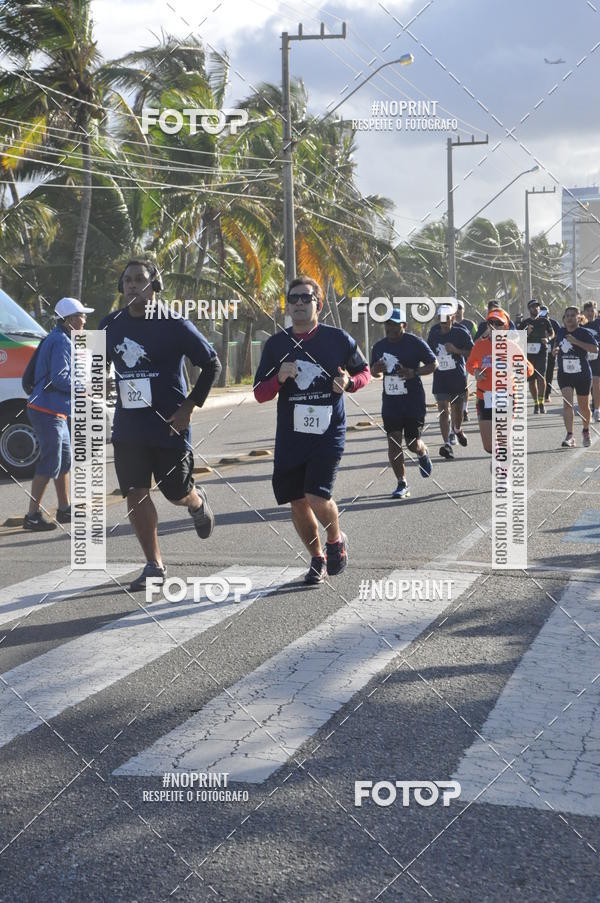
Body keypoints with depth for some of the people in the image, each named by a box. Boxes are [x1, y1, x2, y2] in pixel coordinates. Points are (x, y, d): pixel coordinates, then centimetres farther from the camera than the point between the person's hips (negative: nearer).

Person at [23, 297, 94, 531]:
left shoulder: (62, 340, 18)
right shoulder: (60, 341, -15)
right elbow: (59, 378, -22)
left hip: (55, 411, 11)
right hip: (47, 411, -11)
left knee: (64, 460, 17)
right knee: (49, 463, -8)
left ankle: (64, 509, 27)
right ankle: (33, 516, -5)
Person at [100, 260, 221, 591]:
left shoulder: (173, 324, -9)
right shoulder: (111, 325, 4)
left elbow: (212, 364, -4)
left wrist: (189, 407, -10)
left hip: (169, 425, -4)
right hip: (127, 427, 4)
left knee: (177, 493, 6)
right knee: (135, 495, -1)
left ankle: (198, 503, 44)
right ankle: (153, 565, 12)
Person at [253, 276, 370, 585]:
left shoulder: (337, 338, -1)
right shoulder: (276, 344, 5)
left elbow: (364, 371, 13)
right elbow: (260, 394, 6)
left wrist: (349, 382, -9)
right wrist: (279, 378, -14)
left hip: (328, 432, -3)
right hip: (290, 435, 3)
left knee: (317, 497, -16)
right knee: (298, 503, 7)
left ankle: (336, 540, 16)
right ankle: (317, 558, 30)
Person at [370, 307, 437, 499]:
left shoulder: (415, 343, -7)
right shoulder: (379, 346, 7)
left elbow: (433, 364, -3)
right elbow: (373, 371, 20)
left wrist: (414, 372, -19)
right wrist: (376, 369, -5)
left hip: (414, 402, -4)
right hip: (390, 402, 4)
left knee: (413, 443, 1)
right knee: (393, 442, -4)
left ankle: (423, 455, 39)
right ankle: (402, 484, 6)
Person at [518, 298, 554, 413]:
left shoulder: (544, 321, 8)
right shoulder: (524, 323, 8)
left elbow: (552, 333, 19)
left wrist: (548, 339, -3)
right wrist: (527, 333, -10)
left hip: (542, 352, -1)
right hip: (528, 353, 1)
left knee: (541, 377, -15)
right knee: (531, 380, 3)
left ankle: (541, 403, -10)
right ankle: (536, 404, 14)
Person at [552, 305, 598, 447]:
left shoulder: (584, 333, -8)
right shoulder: (560, 332, 6)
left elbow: (595, 349, -22)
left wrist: (576, 341, -26)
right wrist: (556, 350, 3)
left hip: (583, 374, -2)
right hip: (564, 374, 2)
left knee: (583, 406, 11)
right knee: (567, 403, -15)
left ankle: (586, 431, 38)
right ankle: (569, 436, -19)